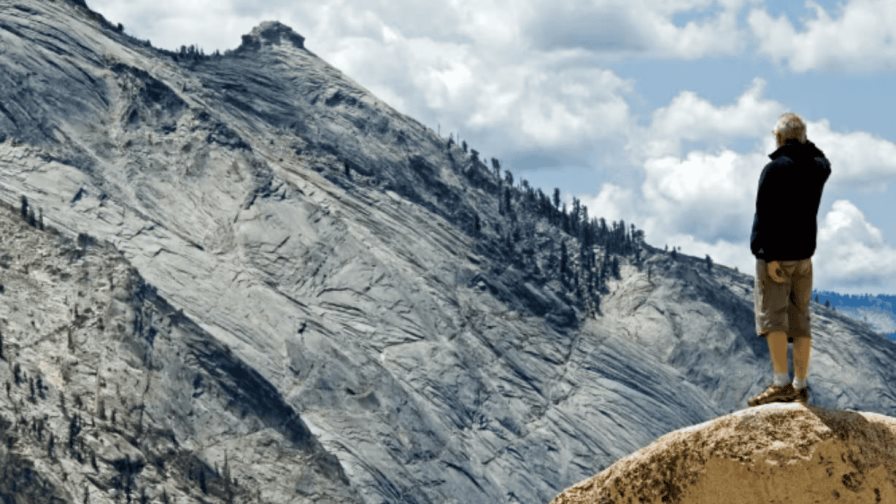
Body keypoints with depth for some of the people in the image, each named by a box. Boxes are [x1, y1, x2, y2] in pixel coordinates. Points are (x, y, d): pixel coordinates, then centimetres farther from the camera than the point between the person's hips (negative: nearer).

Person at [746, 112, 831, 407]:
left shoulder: (775, 168, -13)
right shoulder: (818, 168, 6)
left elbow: (766, 216, -20)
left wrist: (769, 255, -20)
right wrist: (804, 142, 22)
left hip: (776, 255, -7)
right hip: (804, 254, 7)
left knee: (772, 317, -9)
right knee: (800, 320, 9)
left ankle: (781, 384, -19)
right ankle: (801, 386, 9)